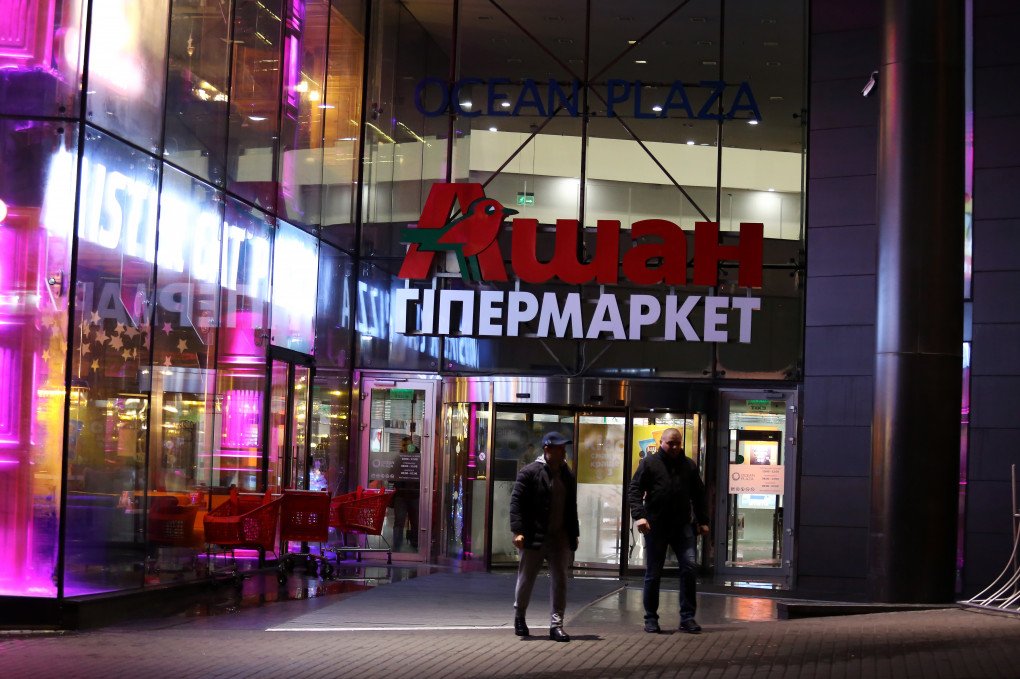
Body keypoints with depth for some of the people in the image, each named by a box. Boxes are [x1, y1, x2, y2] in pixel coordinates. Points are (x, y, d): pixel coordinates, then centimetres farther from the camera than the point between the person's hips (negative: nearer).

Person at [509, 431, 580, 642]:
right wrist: (518, 531, -18)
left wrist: (574, 535, 14)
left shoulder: (567, 475, 12)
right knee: (526, 579, 8)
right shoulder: (530, 472, -7)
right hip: (535, 537, -5)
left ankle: (556, 625, 2)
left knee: (560, 581, -1)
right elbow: (516, 502, -10)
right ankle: (519, 618, 28)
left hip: (560, 538, 5)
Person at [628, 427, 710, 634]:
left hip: (682, 526, 2)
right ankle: (651, 619, 15)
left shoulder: (689, 466, 13)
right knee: (653, 574, 4)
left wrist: (703, 521, 11)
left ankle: (687, 617, -4)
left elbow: (699, 495, 18)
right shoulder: (650, 463, 2)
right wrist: (639, 515, -18)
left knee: (689, 567, -10)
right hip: (656, 526, -2)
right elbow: (634, 491, -4)